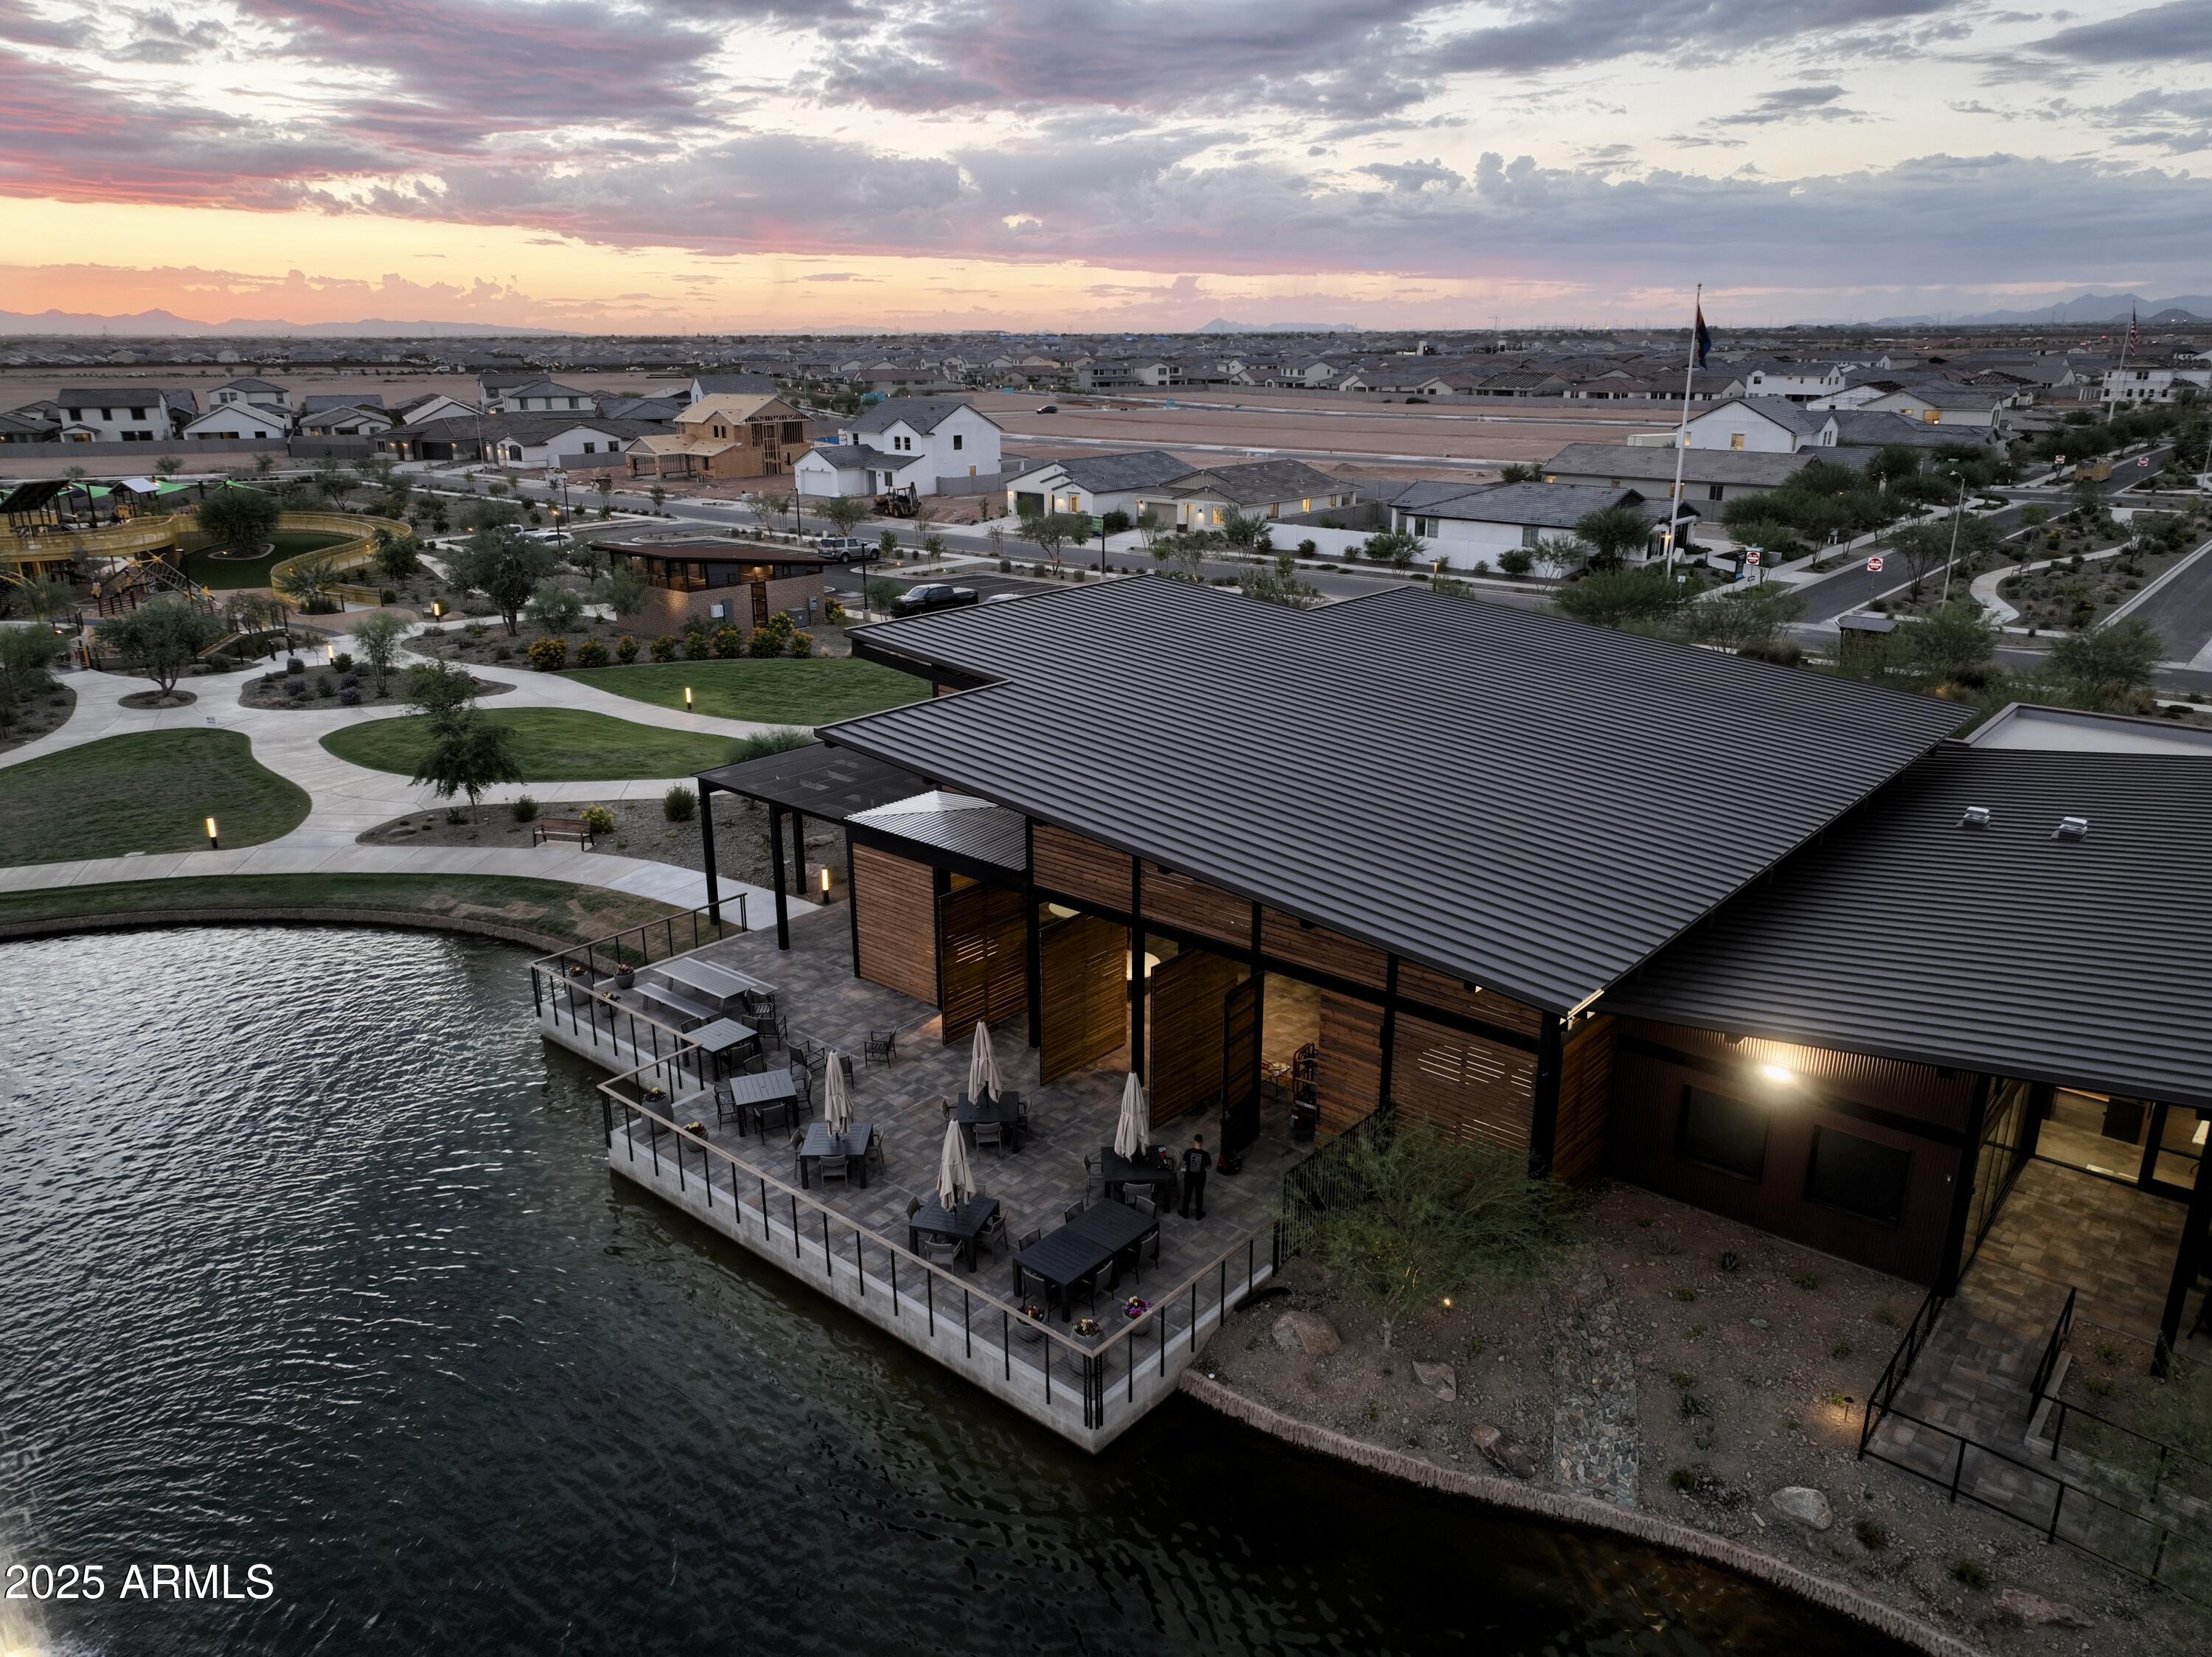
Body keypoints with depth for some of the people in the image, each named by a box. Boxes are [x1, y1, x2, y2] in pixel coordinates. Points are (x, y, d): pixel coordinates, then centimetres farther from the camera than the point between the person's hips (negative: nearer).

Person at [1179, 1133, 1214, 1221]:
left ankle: (1185, 1213, 35)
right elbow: (1209, 1167, -8)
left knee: (1187, 1194, 21)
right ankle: (1199, 1215, 34)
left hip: (1189, 1176, 1)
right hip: (1200, 1178, 0)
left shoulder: (1188, 1152, -20)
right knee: (1199, 1195, 20)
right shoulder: (1206, 1154, -22)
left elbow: (1184, 1163, -5)